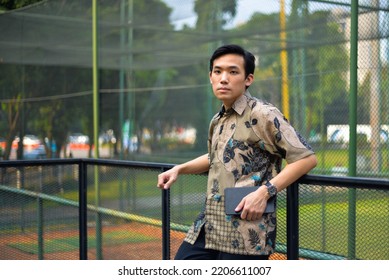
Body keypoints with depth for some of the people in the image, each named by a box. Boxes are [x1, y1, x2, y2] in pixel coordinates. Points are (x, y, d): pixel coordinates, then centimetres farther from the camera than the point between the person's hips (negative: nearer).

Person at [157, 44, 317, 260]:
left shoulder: (263, 115, -10)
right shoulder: (217, 121, 14)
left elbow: (307, 158, -13)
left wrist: (264, 192, -22)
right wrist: (179, 169, 20)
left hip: (245, 236, -8)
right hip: (207, 229, 8)